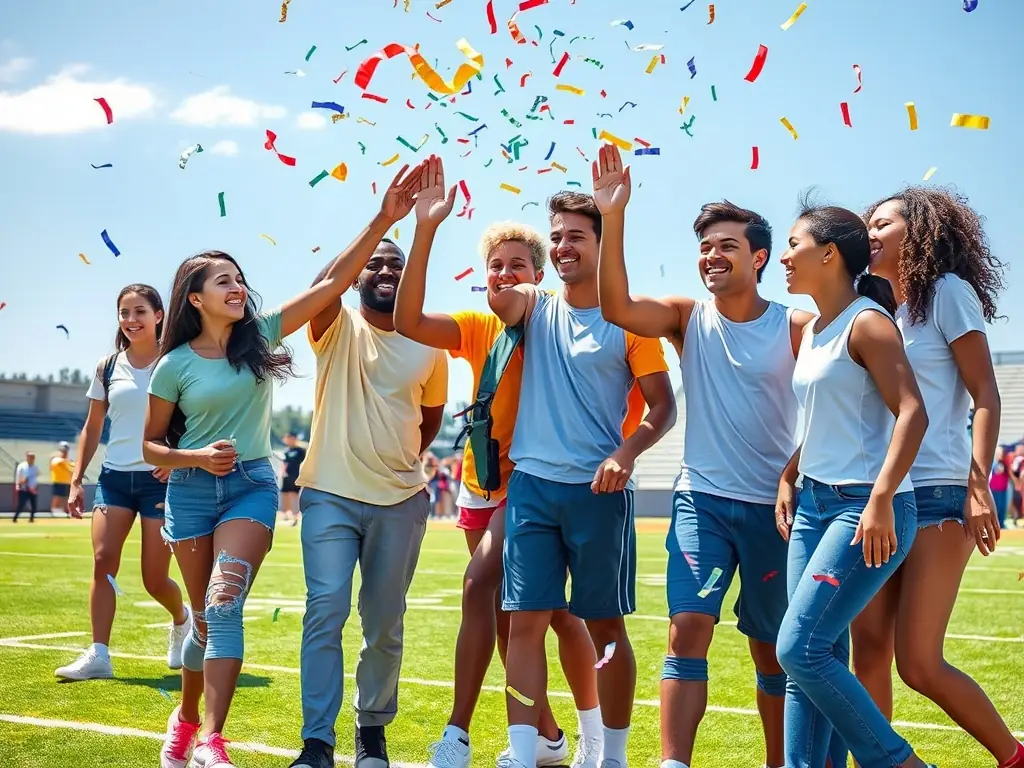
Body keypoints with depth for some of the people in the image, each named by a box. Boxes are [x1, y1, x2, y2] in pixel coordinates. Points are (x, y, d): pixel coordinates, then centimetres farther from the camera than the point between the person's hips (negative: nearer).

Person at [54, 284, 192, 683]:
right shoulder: (108, 368, 8)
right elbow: (92, 428, 13)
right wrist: (76, 479, 7)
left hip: (159, 479, -3)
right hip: (114, 476, 4)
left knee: (155, 579, 0)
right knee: (102, 560, -12)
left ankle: (182, 620, 33)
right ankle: (98, 655, -10)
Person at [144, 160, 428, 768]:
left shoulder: (261, 336, -1)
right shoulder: (175, 365, -2)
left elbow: (334, 279, -10)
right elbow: (151, 445, 7)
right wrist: (197, 457, -14)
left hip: (253, 486, 0)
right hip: (192, 490, 1)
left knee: (224, 604, -20)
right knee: (209, 617, 8)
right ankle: (187, 716, 34)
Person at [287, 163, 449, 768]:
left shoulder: (429, 348, 4)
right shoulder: (337, 328, -2)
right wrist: (383, 220, -33)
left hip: (401, 501, 2)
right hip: (330, 494, -2)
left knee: (386, 623, 8)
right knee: (326, 610, -12)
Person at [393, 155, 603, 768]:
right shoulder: (478, 328, 1)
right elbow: (409, 321, -16)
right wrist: (425, 231, -24)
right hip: (481, 484, 6)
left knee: (479, 584, -23)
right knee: (507, 613, 12)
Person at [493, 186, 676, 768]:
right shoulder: (535, 309, 10)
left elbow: (664, 406, -3)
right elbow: (497, 292, -14)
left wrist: (627, 452, -19)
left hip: (599, 489, -2)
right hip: (531, 484, 3)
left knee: (607, 626, 6)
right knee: (526, 621, -3)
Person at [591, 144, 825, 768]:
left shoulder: (797, 328, -4)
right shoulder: (688, 318, 1)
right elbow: (617, 307, -16)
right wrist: (613, 218, -24)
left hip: (773, 505, -1)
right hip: (702, 499, 1)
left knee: (773, 647, 11)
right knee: (688, 627, -13)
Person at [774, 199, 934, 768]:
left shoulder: (867, 323, -10)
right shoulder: (813, 330, 16)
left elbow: (912, 413, -19)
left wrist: (880, 501, -26)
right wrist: (789, 477, 13)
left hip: (865, 508, -8)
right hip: (815, 504, 8)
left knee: (800, 649, -14)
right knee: (815, 658, 4)